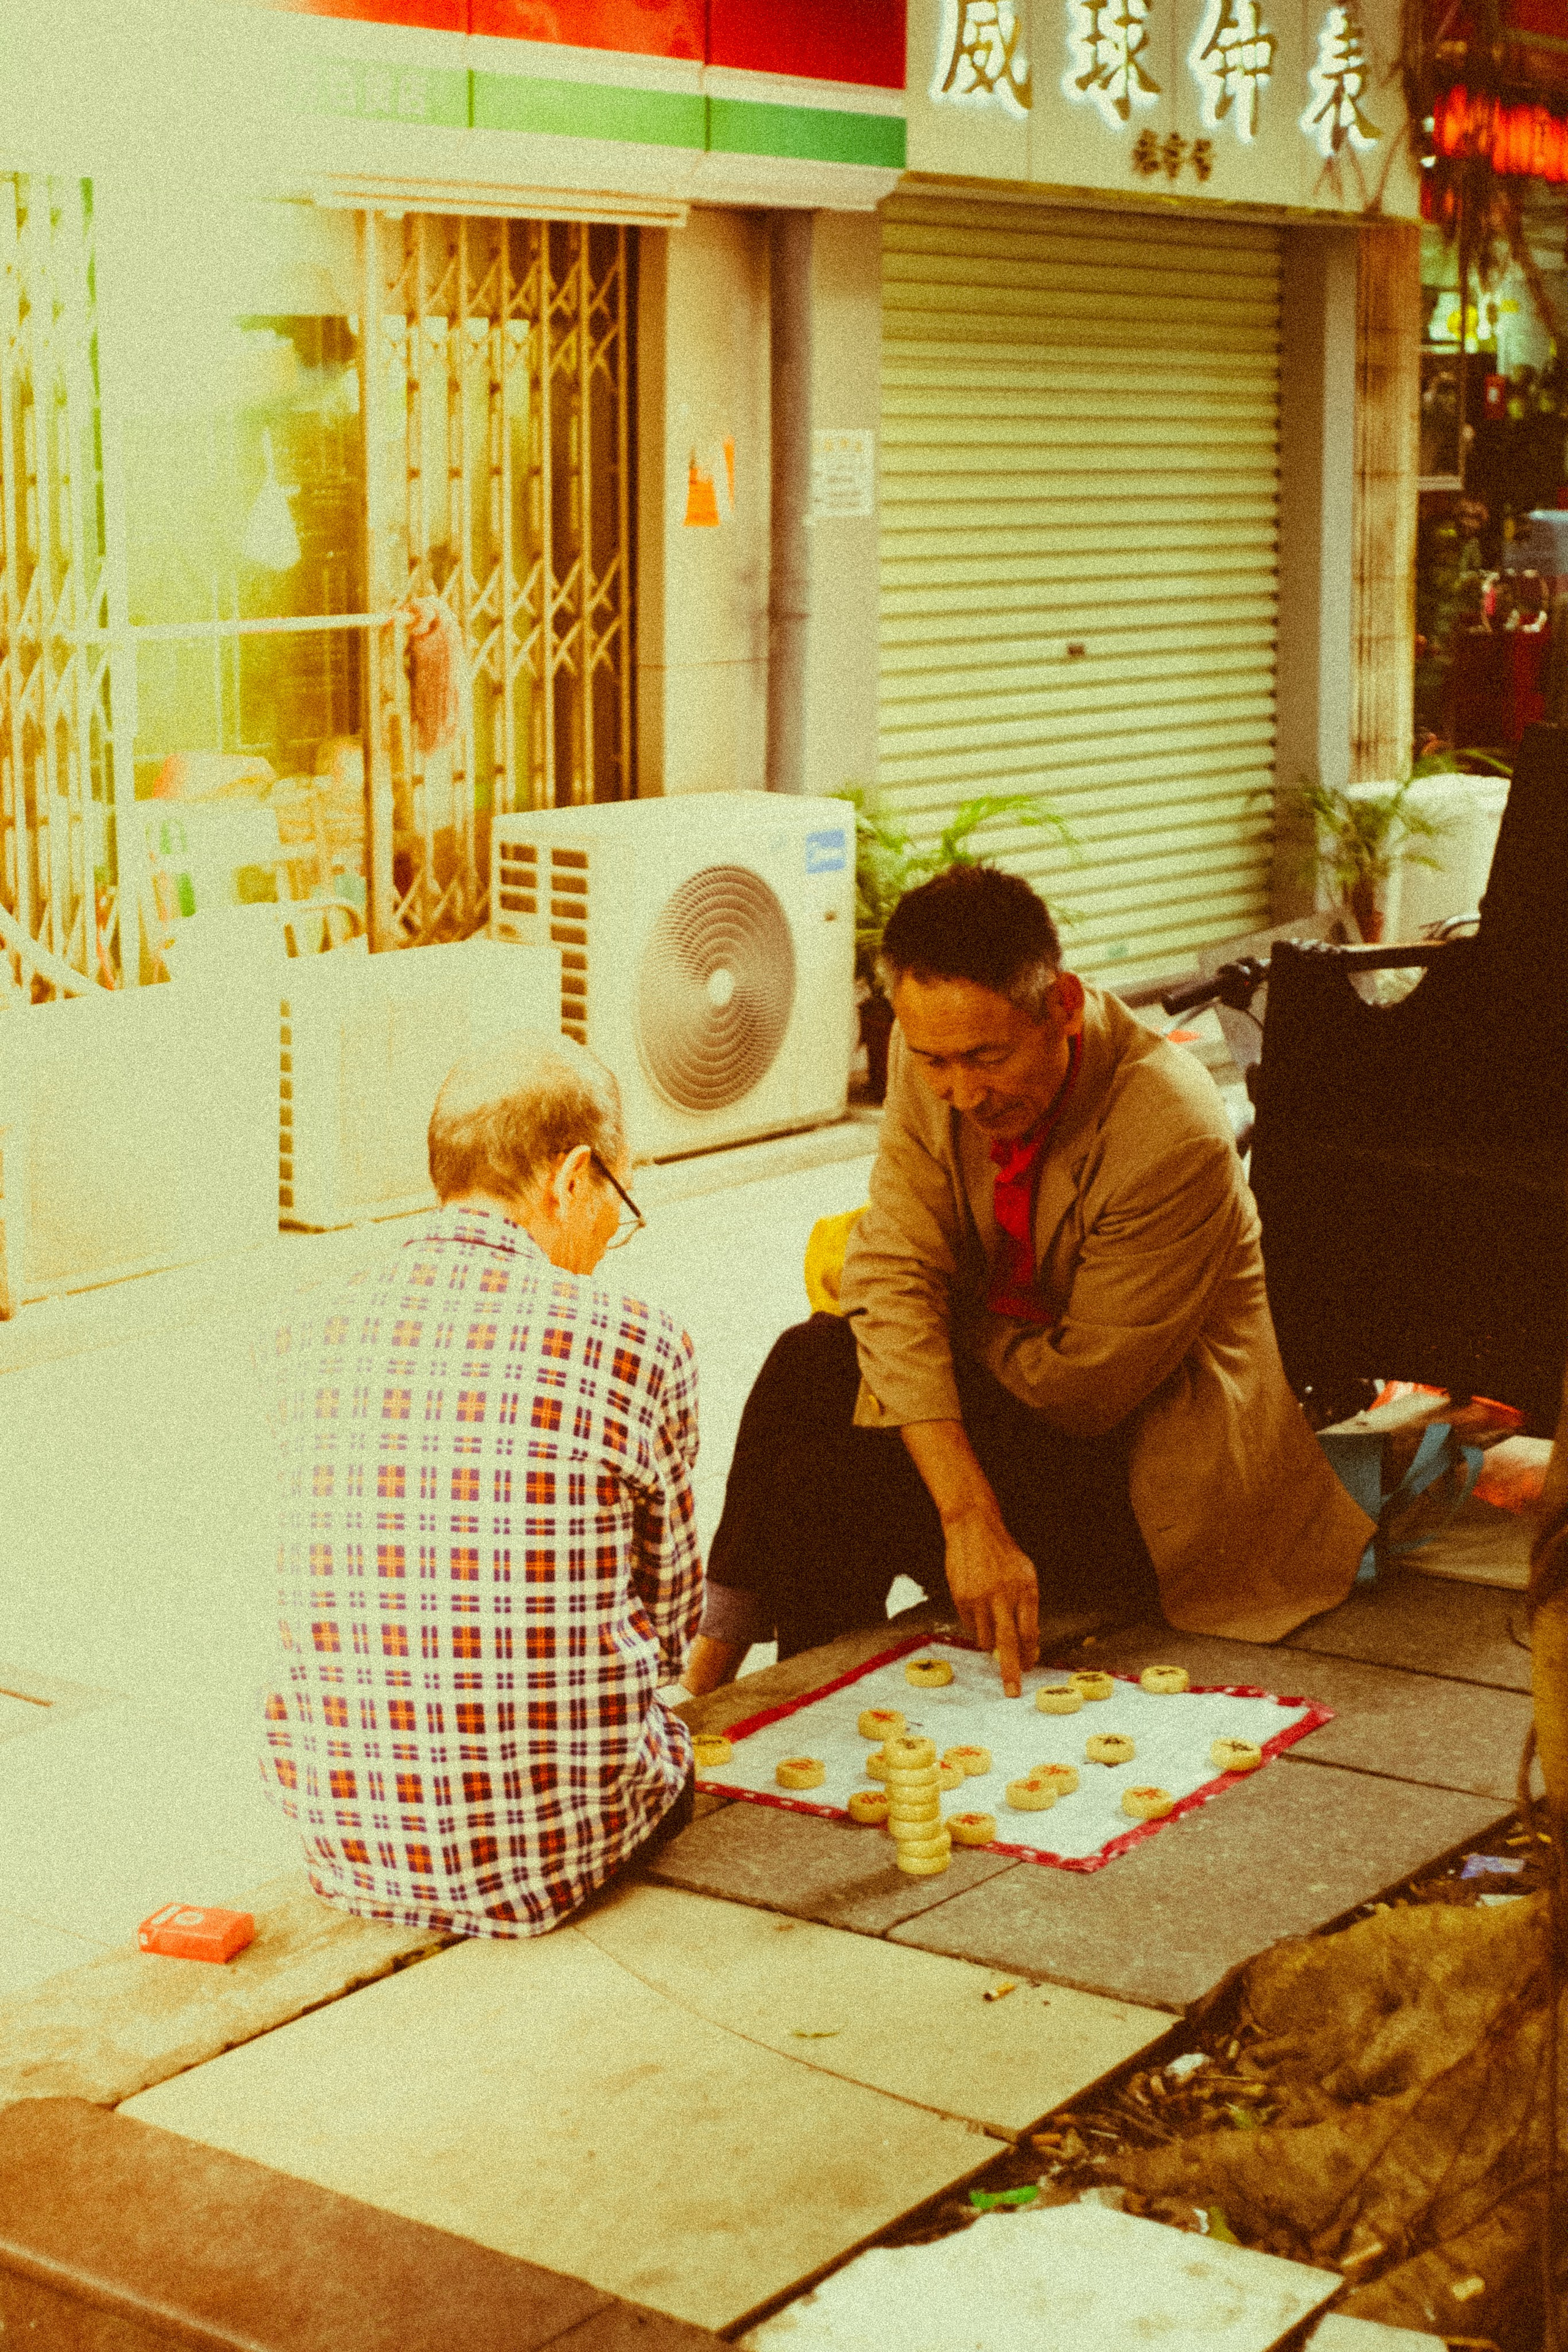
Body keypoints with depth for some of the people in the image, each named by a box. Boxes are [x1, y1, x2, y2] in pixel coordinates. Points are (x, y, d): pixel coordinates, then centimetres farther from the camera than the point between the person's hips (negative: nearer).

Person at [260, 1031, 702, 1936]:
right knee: (675, 1742, 30)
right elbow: (668, 1624, 3)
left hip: (343, 1848, 3)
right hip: (552, 1847, -3)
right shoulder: (634, 1346, -12)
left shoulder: (310, 1341, 0)